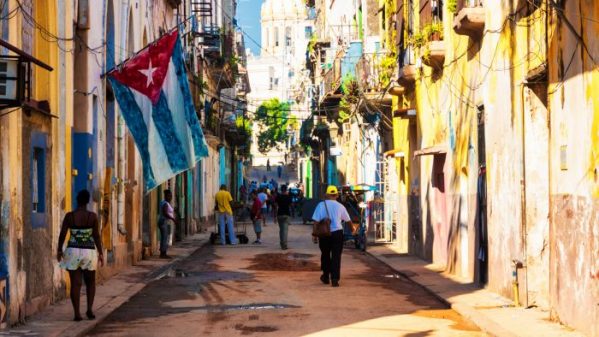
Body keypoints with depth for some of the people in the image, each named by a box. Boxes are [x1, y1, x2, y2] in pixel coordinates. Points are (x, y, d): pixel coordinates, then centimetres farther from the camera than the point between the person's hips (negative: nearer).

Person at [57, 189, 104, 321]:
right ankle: (89, 309, 4)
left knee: (75, 284, 4)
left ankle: (77, 313, -1)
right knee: (90, 282, 18)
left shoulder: (69, 216, -6)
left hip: (73, 252, 0)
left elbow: (62, 235, -3)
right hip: (89, 252, 0)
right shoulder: (93, 216, -7)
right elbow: (97, 236, -7)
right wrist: (100, 253, 1)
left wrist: (59, 250, 10)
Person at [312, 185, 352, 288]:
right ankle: (335, 279, -6)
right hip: (337, 232, 0)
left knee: (325, 255, 18)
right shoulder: (340, 206, 0)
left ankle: (326, 276, 27)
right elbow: (347, 220, 14)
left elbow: (316, 220, -8)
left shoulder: (321, 205, -4)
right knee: (336, 256, 2)